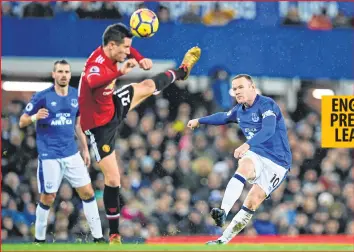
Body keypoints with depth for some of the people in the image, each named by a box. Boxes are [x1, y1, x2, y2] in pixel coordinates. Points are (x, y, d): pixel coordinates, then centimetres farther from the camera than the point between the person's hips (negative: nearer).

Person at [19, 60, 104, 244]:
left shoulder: (76, 96, 5)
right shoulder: (42, 97, -9)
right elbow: (22, 122, -5)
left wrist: (85, 149, 15)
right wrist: (35, 117, -26)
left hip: (72, 154, 5)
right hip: (49, 156, -5)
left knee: (87, 192, 2)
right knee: (48, 198, -1)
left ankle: (98, 237, 9)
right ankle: (39, 239, 16)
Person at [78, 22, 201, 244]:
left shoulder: (110, 52, -13)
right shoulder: (97, 65, -38)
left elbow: (127, 49, 12)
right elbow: (92, 81, -64)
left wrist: (141, 60, -5)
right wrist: (120, 72, -72)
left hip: (113, 107, 8)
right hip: (100, 126, -8)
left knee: (148, 86, 25)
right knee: (113, 179, -6)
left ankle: (182, 72, 58)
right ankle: (114, 233, 5)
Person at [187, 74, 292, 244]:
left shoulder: (266, 104, -15)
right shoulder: (239, 110, 11)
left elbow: (268, 130, -32)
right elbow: (224, 117, 35)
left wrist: (247, 145, -48)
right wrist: (200, 121, 46)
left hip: (277, 162, -5)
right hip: (256, 155, 5)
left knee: (252, 203, -16)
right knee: (244, 166, -32)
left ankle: (225, 238, -10)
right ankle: (223, 212, -45)